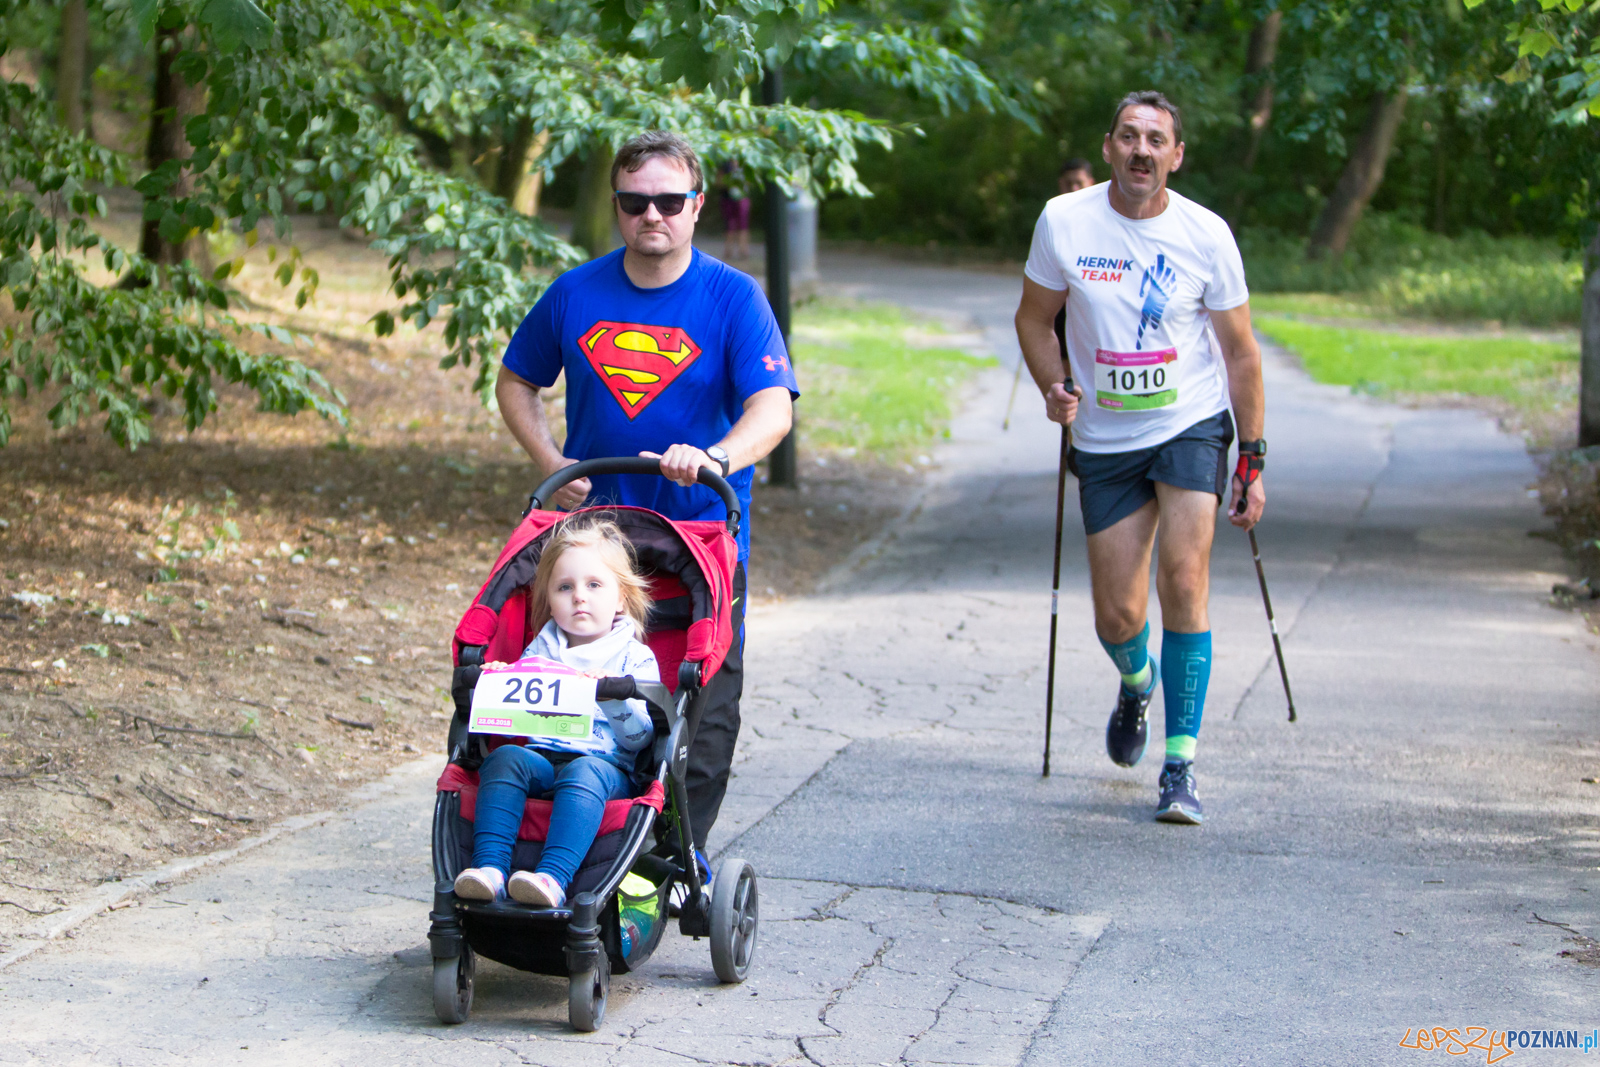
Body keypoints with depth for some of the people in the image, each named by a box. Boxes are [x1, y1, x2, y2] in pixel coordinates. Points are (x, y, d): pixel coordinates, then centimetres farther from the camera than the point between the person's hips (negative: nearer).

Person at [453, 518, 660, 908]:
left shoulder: (635, 658, 12)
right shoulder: (541, 650, 24)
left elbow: (639, 737, 0)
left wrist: (616, 697, -18)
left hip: (606, 764, -3)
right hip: (541, 757, 4)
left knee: (584, 772, -37)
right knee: (505, 758, -28)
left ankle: (554, 877, -55)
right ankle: (490, 869, -44)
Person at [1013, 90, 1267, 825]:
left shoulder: (1206, 235, -8)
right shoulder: (1064, 221, -7)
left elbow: (1239, 352, 1)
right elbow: (1034, 318, 8)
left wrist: (1252, 460, 1)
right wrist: (1054, 388, -11)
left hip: (1192, 427, -1)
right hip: (1105, 440, 1)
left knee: (1183, 583, -18)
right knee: (1116, 616, 2)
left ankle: (1180, 766, -8)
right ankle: (1137, 683, 41)